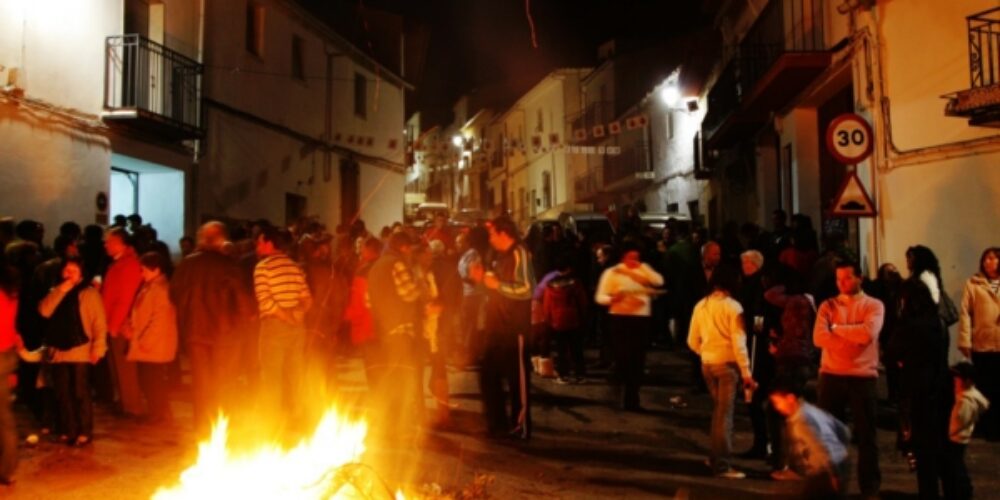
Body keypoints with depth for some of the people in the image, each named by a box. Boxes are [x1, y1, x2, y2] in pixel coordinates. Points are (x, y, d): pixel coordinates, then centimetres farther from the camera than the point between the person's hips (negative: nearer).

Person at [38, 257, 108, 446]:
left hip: (80, 351, -5)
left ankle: (84, 432, 4)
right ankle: (68, 430, 19)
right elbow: (44, 311, -4)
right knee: (62, 394, 9)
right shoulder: (55, 293, 15)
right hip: (58, 351, 5)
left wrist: (98, 347, -13)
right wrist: (60, 290, -11)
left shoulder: (90, 293, -1)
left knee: (80, 392, -3)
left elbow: (99, 323, -6)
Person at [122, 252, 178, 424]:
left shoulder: (161, 289, -15)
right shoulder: (148, 288, 16)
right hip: (146, 347, 10)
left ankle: (160, 415, 6)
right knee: (146, 381, 14)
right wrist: (130, 326, 2)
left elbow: (160, 319, -21)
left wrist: (144, 341, -19)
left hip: (155, 347, -10)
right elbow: (142, 316, 21)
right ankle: (156, 413, 23)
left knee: (153, 382, -4)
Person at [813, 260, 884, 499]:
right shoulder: (828, 305, 7)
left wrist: (836, 328, -7)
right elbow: (819, 337, -8)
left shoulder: (874, 305, 1)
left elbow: (868, 333, -18)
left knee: (866, 434, 6)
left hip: (863, 376, -2)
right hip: (831, 375, 2)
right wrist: (854, 339, -14)